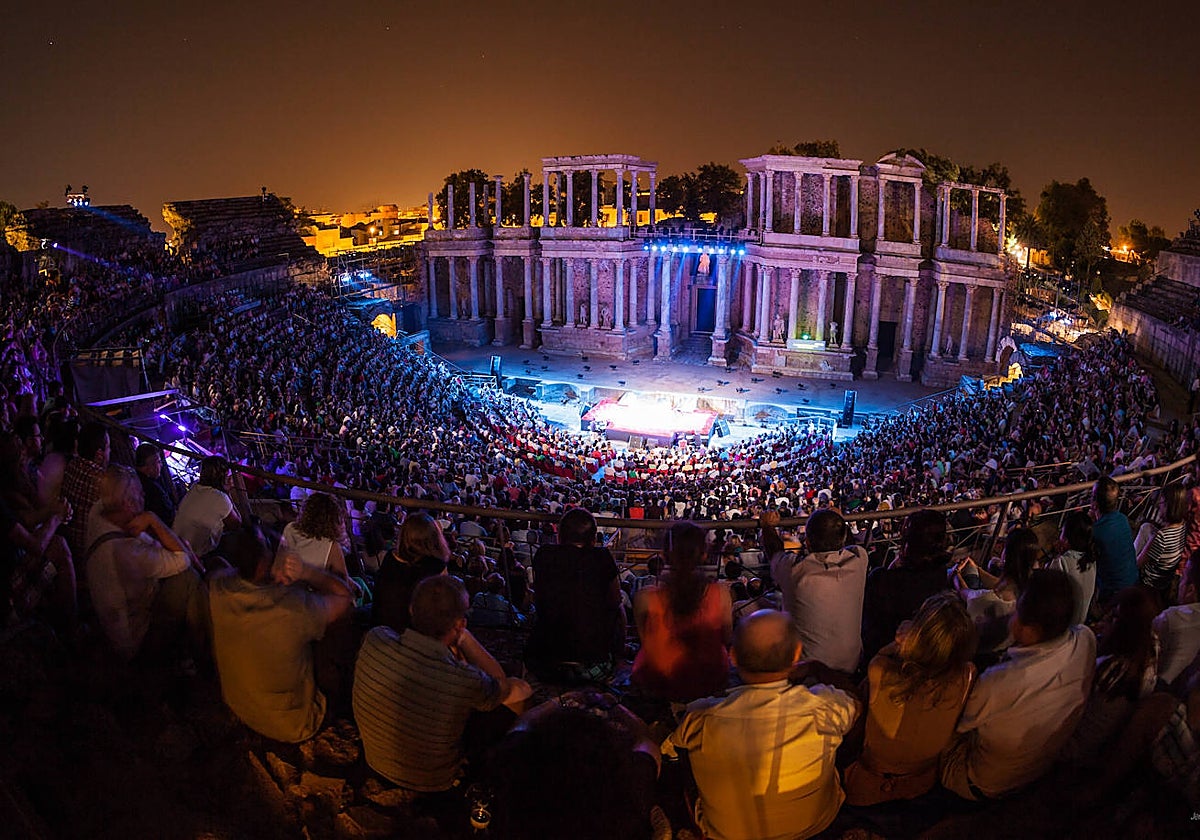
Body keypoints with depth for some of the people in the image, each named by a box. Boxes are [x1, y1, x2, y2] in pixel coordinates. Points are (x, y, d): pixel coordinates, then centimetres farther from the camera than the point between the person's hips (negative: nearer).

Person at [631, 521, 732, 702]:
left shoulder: (646, 599, -25)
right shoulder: (721, 594, -22)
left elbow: (644, 640, -6)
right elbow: (727, 640, -5)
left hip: (658, 686, 0)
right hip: (711, 684, 1)